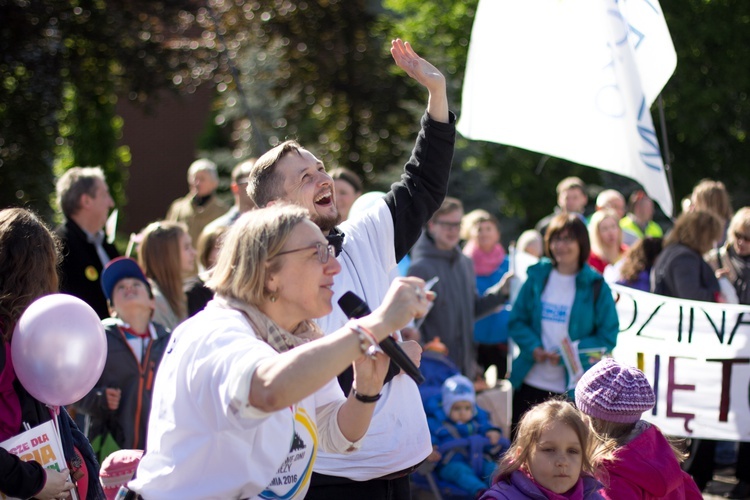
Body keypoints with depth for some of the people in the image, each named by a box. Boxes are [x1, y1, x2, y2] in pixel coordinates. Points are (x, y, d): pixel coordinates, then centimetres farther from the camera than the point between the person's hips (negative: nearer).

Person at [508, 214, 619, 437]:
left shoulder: (595, 286, -2)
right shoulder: (537, 277, 5)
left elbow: (608, 337, -4)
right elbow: (516, 320, 7)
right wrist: (533, 348, -12)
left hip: (572, 389, -3)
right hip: (531, 383, 3)